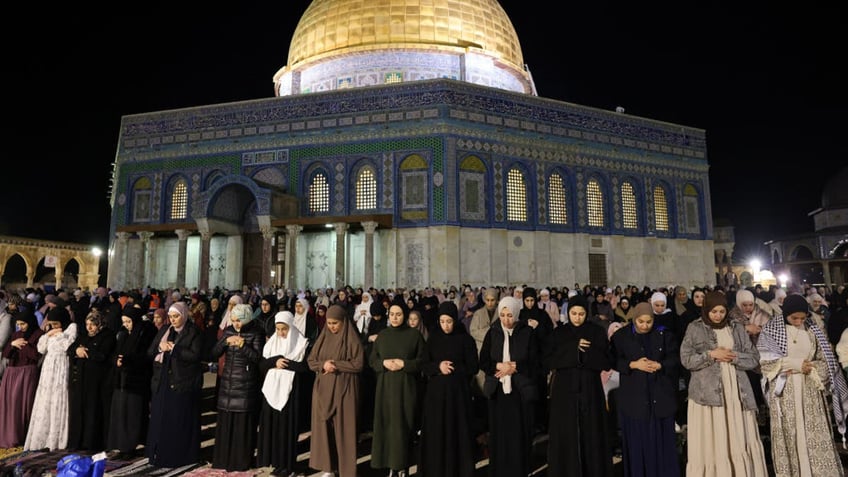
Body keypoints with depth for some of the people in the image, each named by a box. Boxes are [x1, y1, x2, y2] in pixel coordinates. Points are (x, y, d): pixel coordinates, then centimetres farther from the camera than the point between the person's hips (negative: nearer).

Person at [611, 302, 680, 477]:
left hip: (661, 395, 1)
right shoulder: (620, 336, -2)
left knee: (661, 438, 8)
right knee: (637, 439, 6)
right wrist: (633, 364, -19)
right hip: (634, 397, -1)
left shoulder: (664, 334, 2)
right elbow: (614, 361, -4)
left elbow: (675, 358, -1)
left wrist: (659, 365, -17)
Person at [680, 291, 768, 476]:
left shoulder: (737, 328, 9)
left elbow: (754, 358, 7)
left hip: (737, 393, 3)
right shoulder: (695, 328, 1)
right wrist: (711, 354, -13)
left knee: (740, 442, 3)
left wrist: (734, 356, -9)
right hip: (708, 393, -2)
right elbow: (686, 359, -3)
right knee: (710, 443, 0)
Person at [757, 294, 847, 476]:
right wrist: (796, 363, -14)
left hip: (809, 389, 2)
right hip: (784, 390, -2)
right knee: (789, 435, 4)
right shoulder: (771, 329, -6)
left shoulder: (813, 329, 3)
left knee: (815, 434, 3)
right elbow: (764, 360, -10)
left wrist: (809, 368, -12)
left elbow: (825, 360, 5)